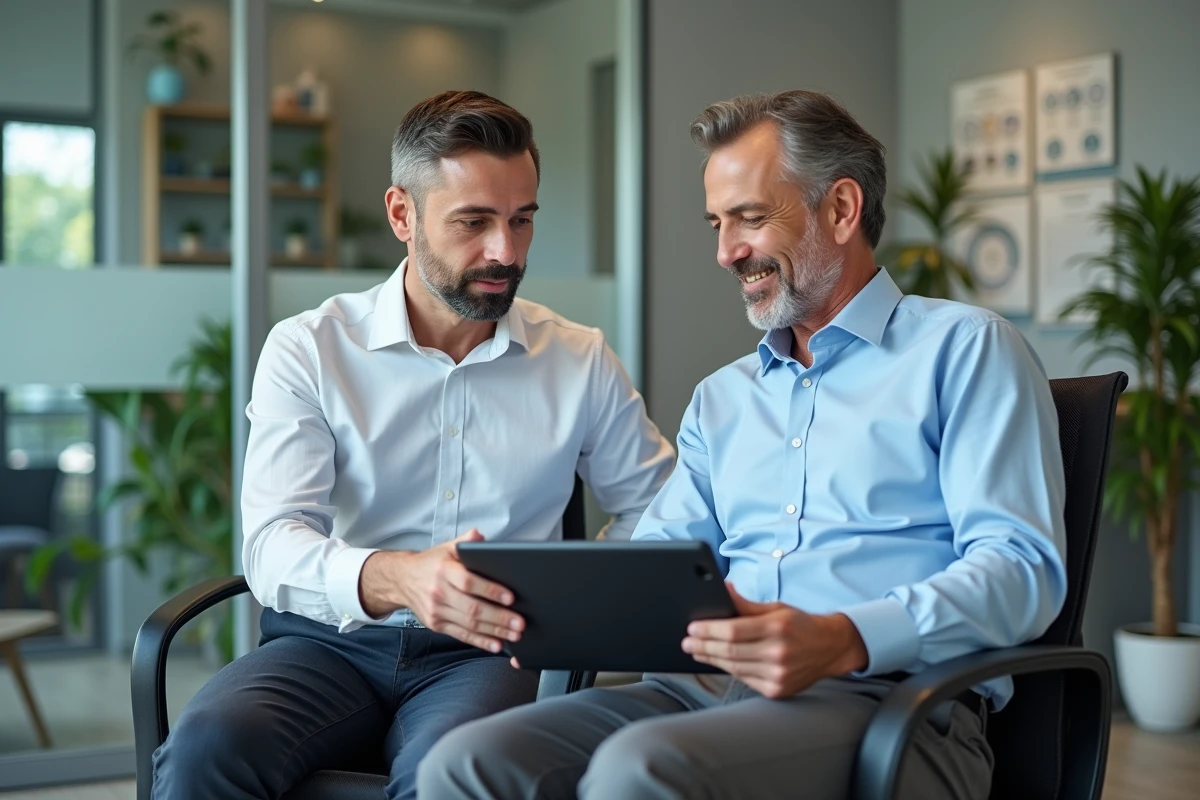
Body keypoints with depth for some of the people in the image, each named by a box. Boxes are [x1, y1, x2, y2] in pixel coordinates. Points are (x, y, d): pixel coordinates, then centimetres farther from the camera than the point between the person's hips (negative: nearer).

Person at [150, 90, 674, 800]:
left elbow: (652, 507, 19)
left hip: (487, 654, 0)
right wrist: (392, 579, -30)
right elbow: (274, 546, -8)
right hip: (330, 642, 0)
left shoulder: (582, 361, 9)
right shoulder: (308, 350, 3)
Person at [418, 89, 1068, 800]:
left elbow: (1023, 568, -7)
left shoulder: (965, 348, 5)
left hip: (891, 699, -5)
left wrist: (844, 640, -23)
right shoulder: (721, 397, 26)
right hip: (708, 688, 6)